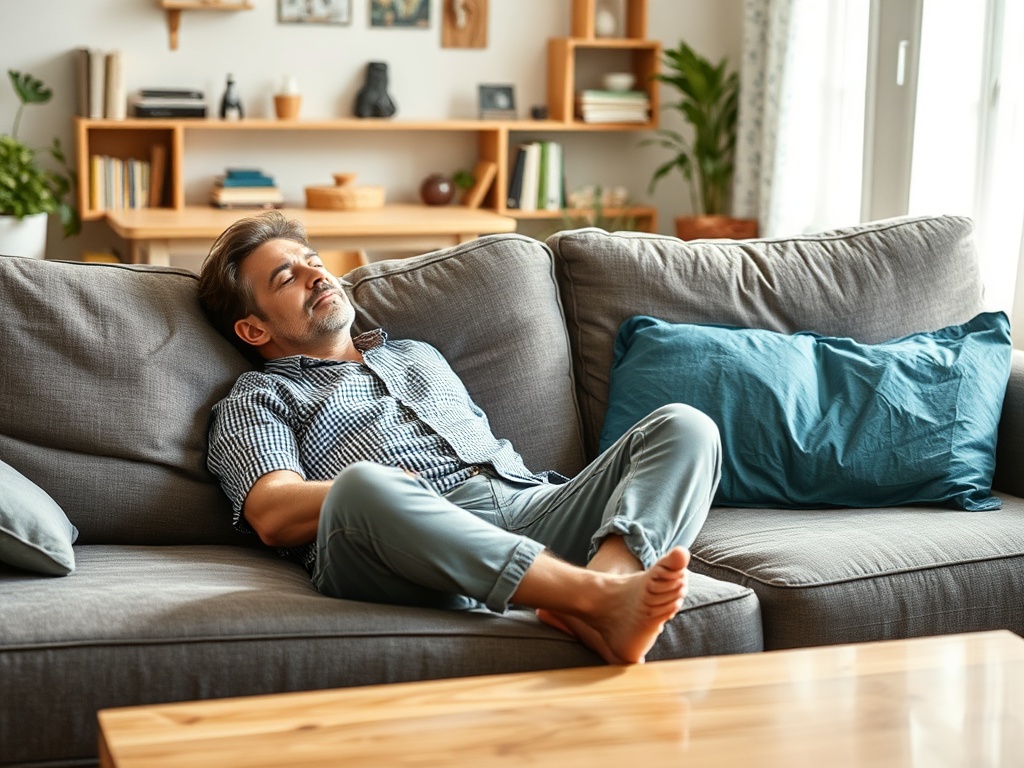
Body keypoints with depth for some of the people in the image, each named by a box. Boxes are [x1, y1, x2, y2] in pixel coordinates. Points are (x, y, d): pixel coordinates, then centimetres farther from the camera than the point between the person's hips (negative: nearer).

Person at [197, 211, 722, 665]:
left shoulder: (419, 354, 40)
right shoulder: (255, 400, 21)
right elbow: (274, 516, 1)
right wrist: (368, 489, -14)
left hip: (526, 504, 6)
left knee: (685, 427, -12)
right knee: (363, 487, -40)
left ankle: (611, 574, -43)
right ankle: (597, 597, -48)